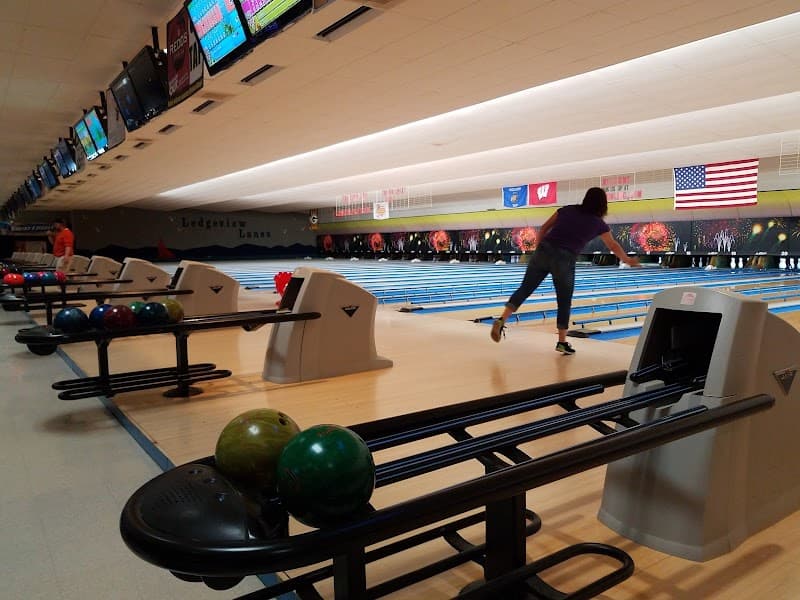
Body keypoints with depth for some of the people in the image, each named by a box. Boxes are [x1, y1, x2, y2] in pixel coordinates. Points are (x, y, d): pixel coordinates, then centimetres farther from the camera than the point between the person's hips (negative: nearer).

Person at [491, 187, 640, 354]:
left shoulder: (567, 209, 14)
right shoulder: (598, 224, 10)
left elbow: (544, 228, 13)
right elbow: (613, 246, 25)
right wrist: (627, 260, 41)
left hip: (544, 252, 3)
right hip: (564, 261, -2)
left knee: (524, 289, 5)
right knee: (564, 303, 11)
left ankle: (501, 321, -11)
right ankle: (562, 342, 18)